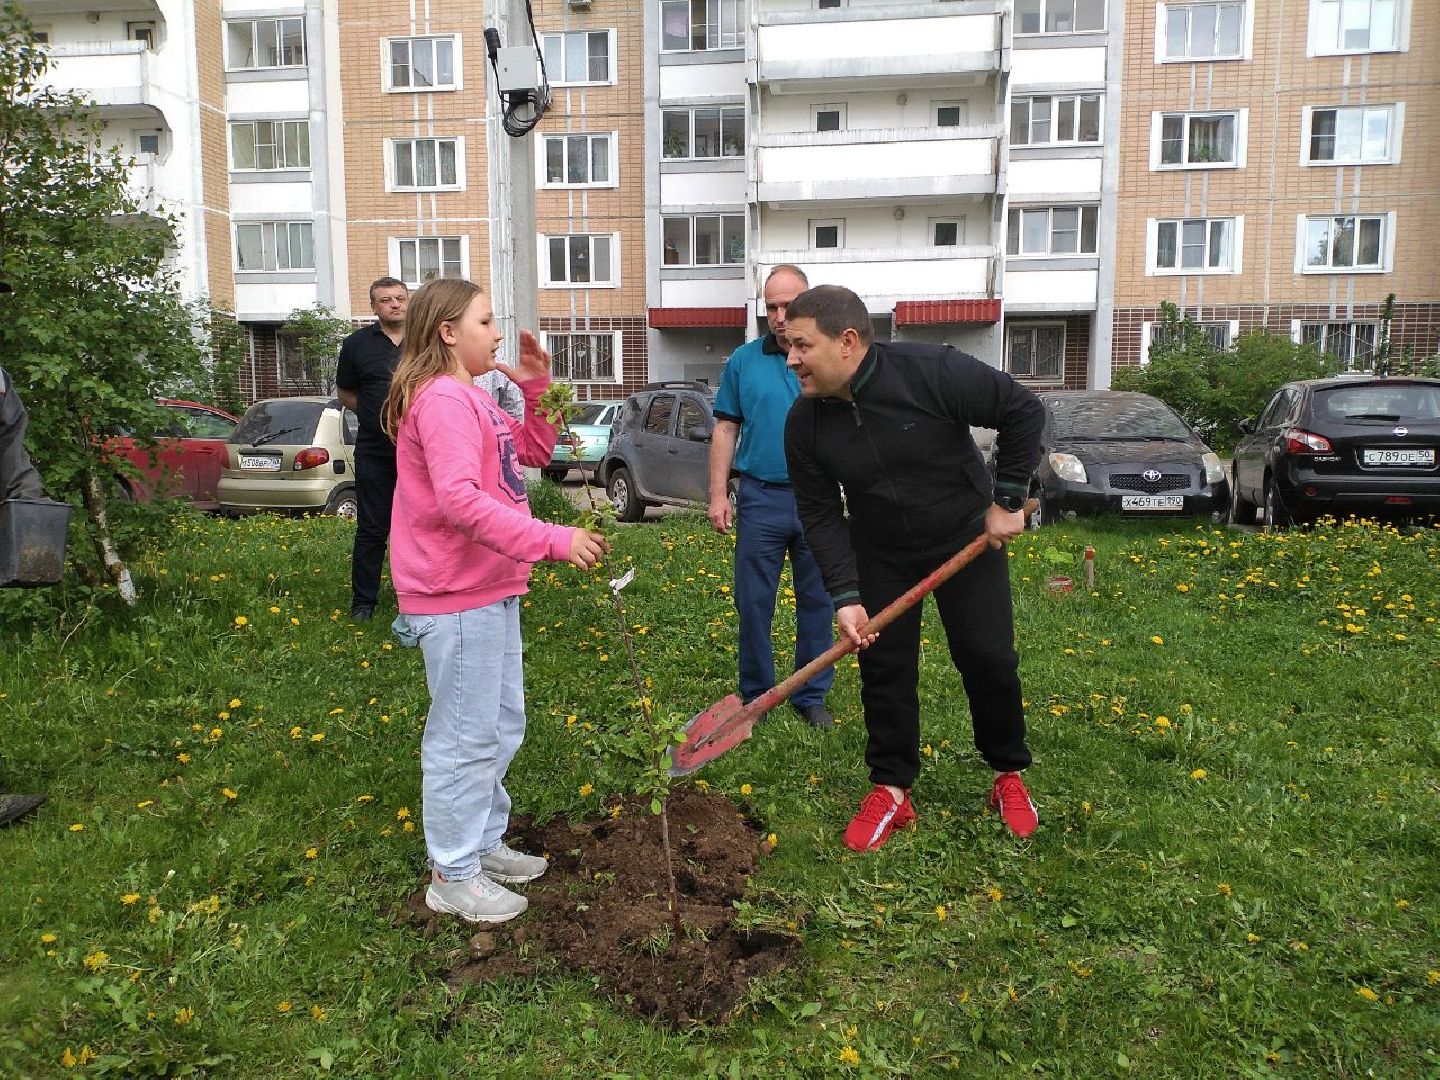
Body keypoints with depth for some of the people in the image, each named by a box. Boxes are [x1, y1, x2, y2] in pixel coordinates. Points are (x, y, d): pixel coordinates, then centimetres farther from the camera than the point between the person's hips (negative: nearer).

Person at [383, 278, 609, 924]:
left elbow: (536, 451, 22)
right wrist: (553, 542, -32)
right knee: (465, 736, 1)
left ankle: (484, 844, 37)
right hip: (455, 597, -11)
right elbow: (460, 498, -31)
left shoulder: (472, 398, 15)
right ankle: (453, 877, 17)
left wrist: (536, 385, 7)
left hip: (490, 589, 11)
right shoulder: (443, 400, -18)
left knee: (500, 726, 21)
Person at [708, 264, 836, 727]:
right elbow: (726, 430, 6)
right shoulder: (743, 360, 3)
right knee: (753, 603, 5)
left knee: (817, 601, 9)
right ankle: (755, 695, 20)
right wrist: (718, 494, -1)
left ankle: (811, 696, 24)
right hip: (761, 497, 0)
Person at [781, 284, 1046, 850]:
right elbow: (820, 514, -11)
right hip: (879, 551, 3)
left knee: (989, 659, 1)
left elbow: (1023, 410, -17)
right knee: (884, 667, 0)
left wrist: (1008, 500, -16)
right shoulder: (805, 422, -15)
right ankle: (891, 789, 15)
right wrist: (845, 596, -20)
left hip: (967, 536, -2)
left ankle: (1008, 776, 24)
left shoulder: (933, 371, -27)